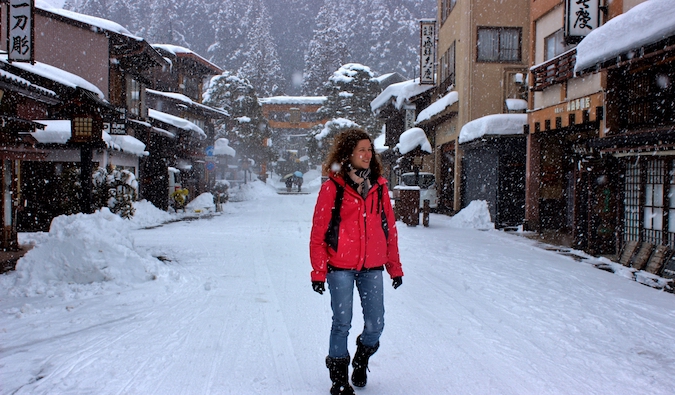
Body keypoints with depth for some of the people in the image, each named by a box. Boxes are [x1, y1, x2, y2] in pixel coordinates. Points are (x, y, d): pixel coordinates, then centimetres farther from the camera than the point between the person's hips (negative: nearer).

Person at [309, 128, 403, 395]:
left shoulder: (378, 186, 7)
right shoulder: (333, 186, -5)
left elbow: (389, 228, 11)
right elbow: (318, 231, -4)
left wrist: (395, 267, 11)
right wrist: (318, 272, -6)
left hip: (372, 267, 4)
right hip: (340, 266, -3)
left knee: (375, 324, 5)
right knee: (342, 324, 3)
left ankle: (361, 360, 37)